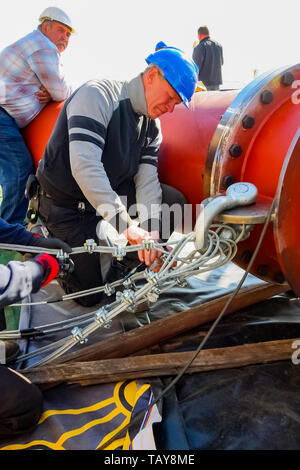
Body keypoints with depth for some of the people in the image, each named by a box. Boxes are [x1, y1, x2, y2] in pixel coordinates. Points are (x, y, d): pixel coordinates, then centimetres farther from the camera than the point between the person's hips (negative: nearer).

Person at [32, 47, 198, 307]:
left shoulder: (152, 125, -1)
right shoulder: (98, 95, -24)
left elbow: (147, 178, -10)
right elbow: (84, 167, -36)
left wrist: (151, 230, -27)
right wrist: (127, 225, -41)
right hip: (66, 205, -6)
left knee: (175, 202, -9)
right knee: (88, 294, -4)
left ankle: (125, 268, 5)